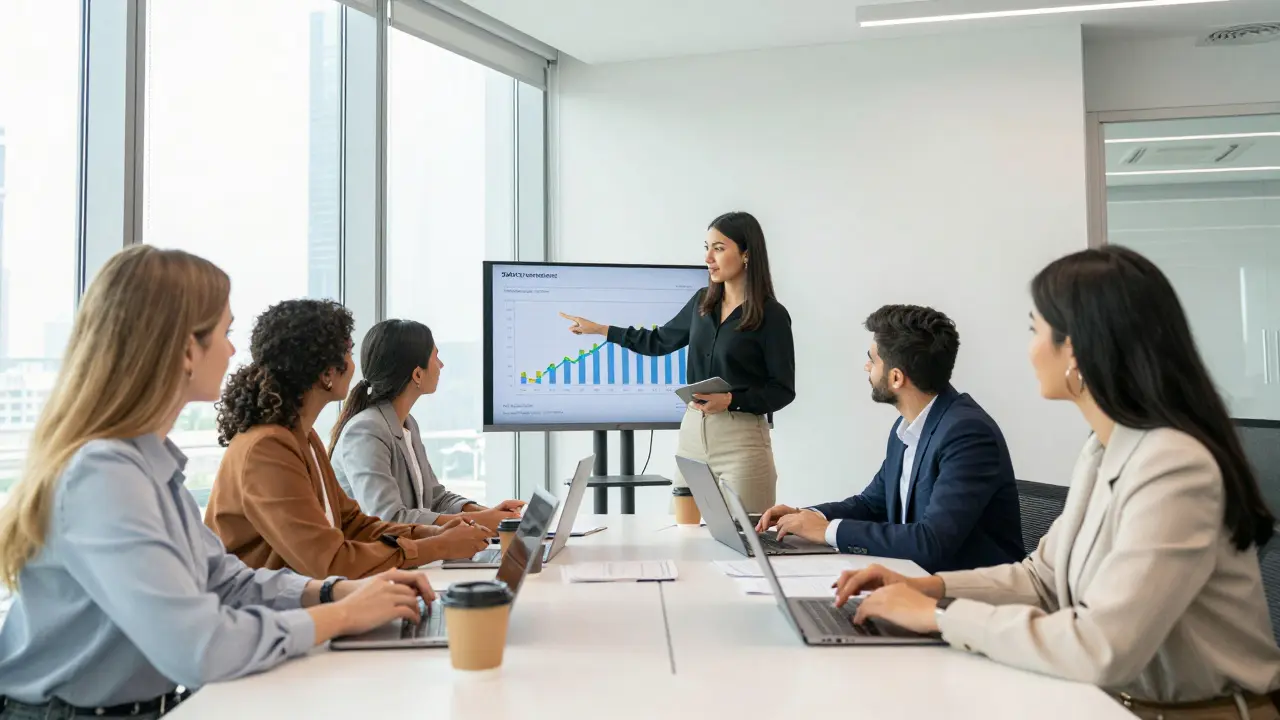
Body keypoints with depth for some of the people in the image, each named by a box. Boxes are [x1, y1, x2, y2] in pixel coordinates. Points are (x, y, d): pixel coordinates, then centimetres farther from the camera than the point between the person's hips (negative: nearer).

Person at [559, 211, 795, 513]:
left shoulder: (772, 315, -9)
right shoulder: (702, 301, 9)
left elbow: (783, 391, -7)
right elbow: (661, 341, 22)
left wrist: (730, 400, -21)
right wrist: (599, 329, 24)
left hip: (742, 440, -5)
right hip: (693, 432, 5)